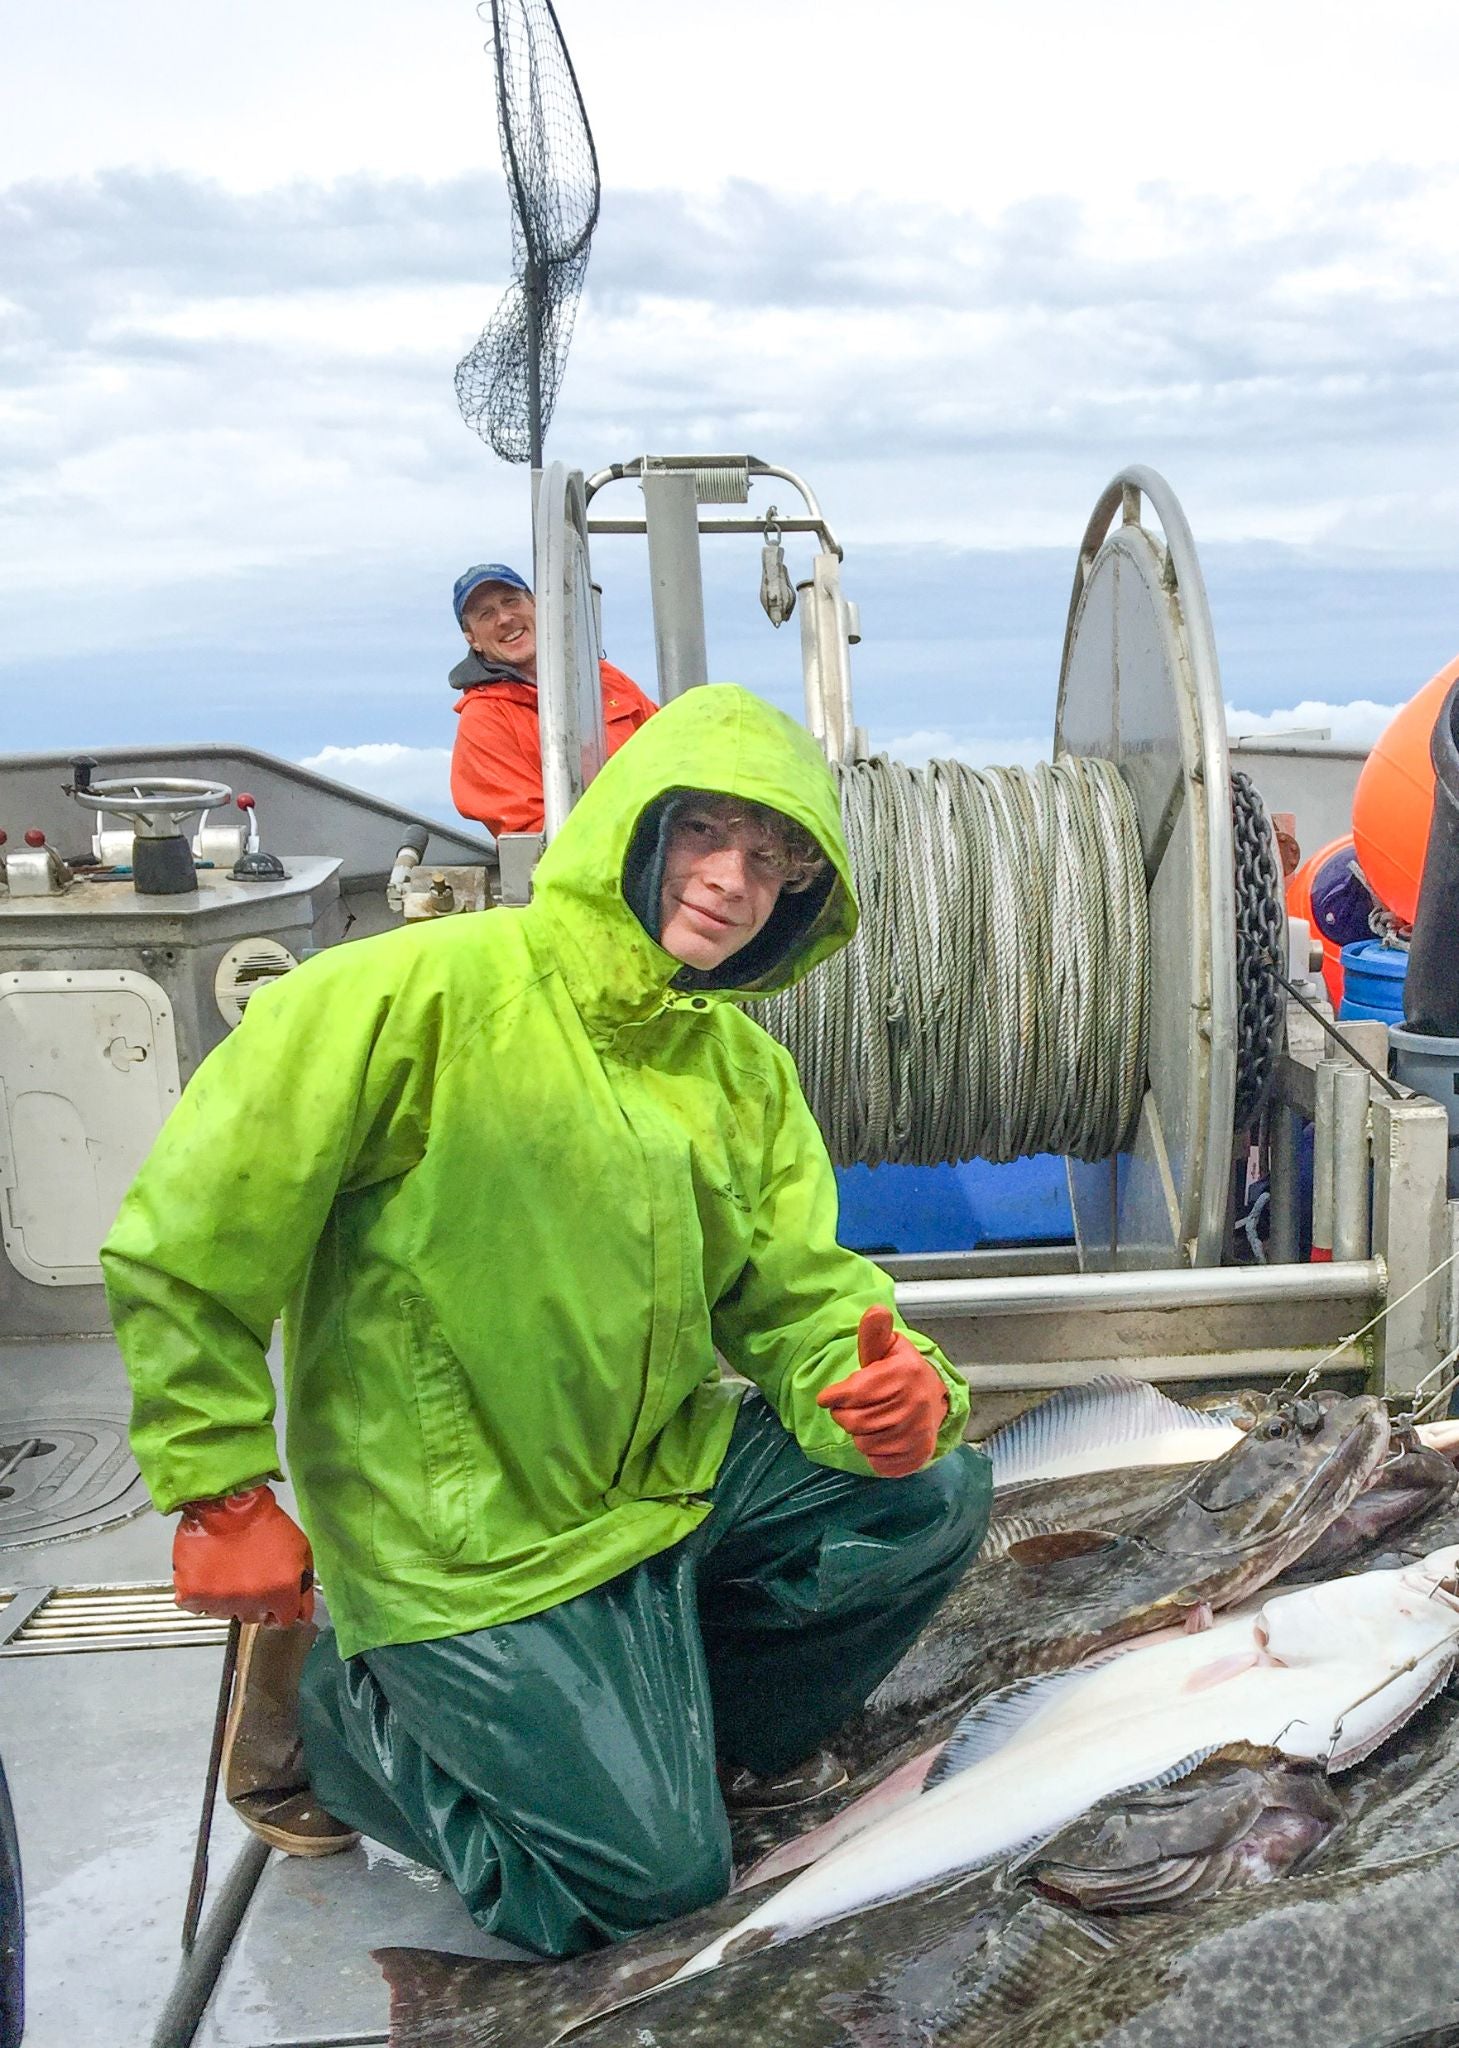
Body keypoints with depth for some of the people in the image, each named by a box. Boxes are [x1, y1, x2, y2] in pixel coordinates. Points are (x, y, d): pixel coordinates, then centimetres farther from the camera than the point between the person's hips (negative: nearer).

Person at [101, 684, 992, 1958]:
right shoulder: (419, 992, -19)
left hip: (673, 1476, 7)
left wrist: (881, 1387, -21)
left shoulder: (743, 1069, 4)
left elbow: (801, 1293, 2)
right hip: (467, 1540, -6)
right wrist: (221, 1494, -14)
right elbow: (182, 1252, -16)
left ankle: (686, 1722, 16)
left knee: (936, 1490, -7)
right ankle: (331, 1704, 14)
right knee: (654, 1879, -7)